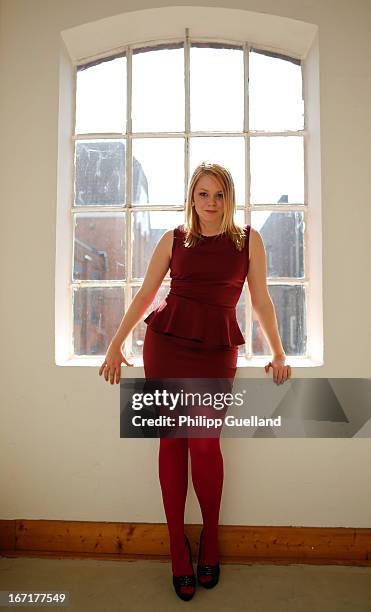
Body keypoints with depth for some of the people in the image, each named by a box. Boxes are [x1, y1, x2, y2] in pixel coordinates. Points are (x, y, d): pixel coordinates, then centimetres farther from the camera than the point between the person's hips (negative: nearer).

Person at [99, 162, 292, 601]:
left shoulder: (248, 239, 8)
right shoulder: (174, 239, 9)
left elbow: (261, 301, 10)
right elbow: (144, 294, 10)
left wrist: (278, 353, 9)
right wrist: (116, 344, 9)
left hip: (217, 349, -1)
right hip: (166, 341, 1)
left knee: (204, 443, -3)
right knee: (172, 438, 5)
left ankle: (210, 540, 24)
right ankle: (178, 548, 21)